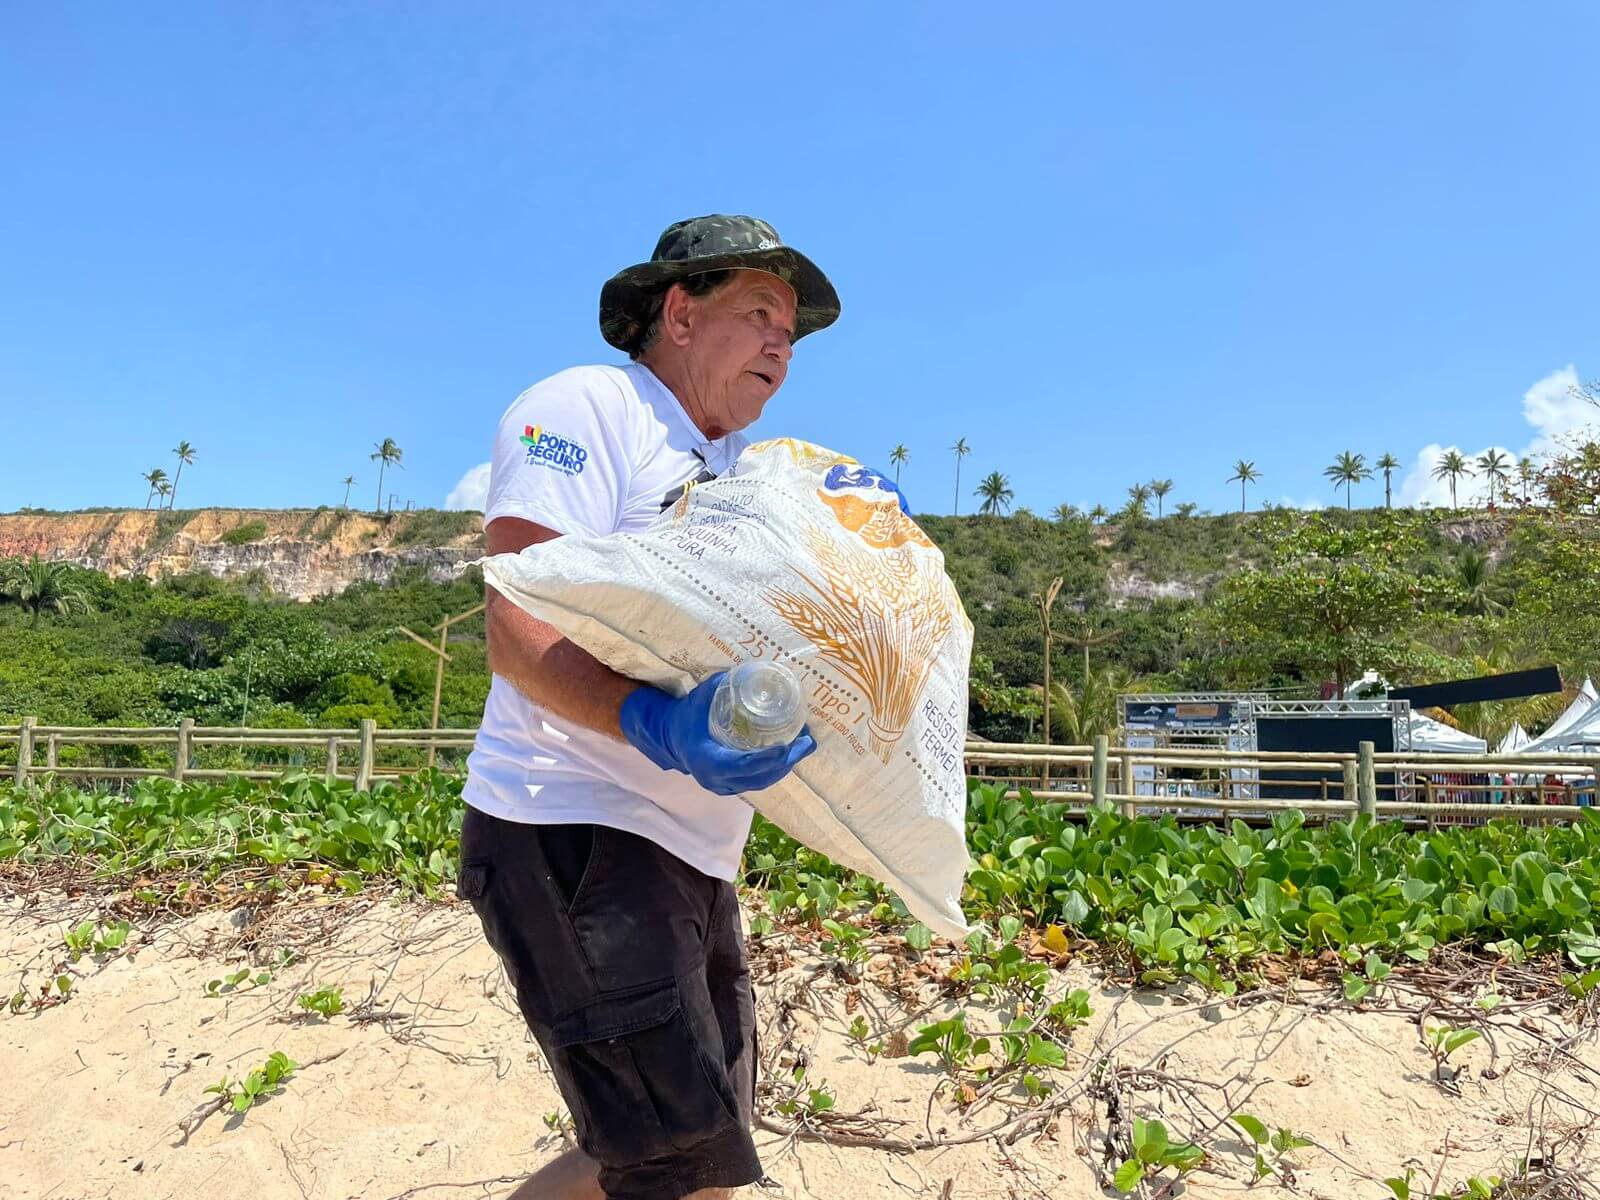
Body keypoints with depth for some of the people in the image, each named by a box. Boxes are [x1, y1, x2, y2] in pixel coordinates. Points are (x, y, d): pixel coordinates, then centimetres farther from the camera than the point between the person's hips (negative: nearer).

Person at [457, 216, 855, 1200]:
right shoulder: (587, 406, -5)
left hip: (695, 855, 9)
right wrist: (656, 724, -33)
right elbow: (521, 632, -16)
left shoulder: (741, 469, 21)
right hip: (576, 830, -9)